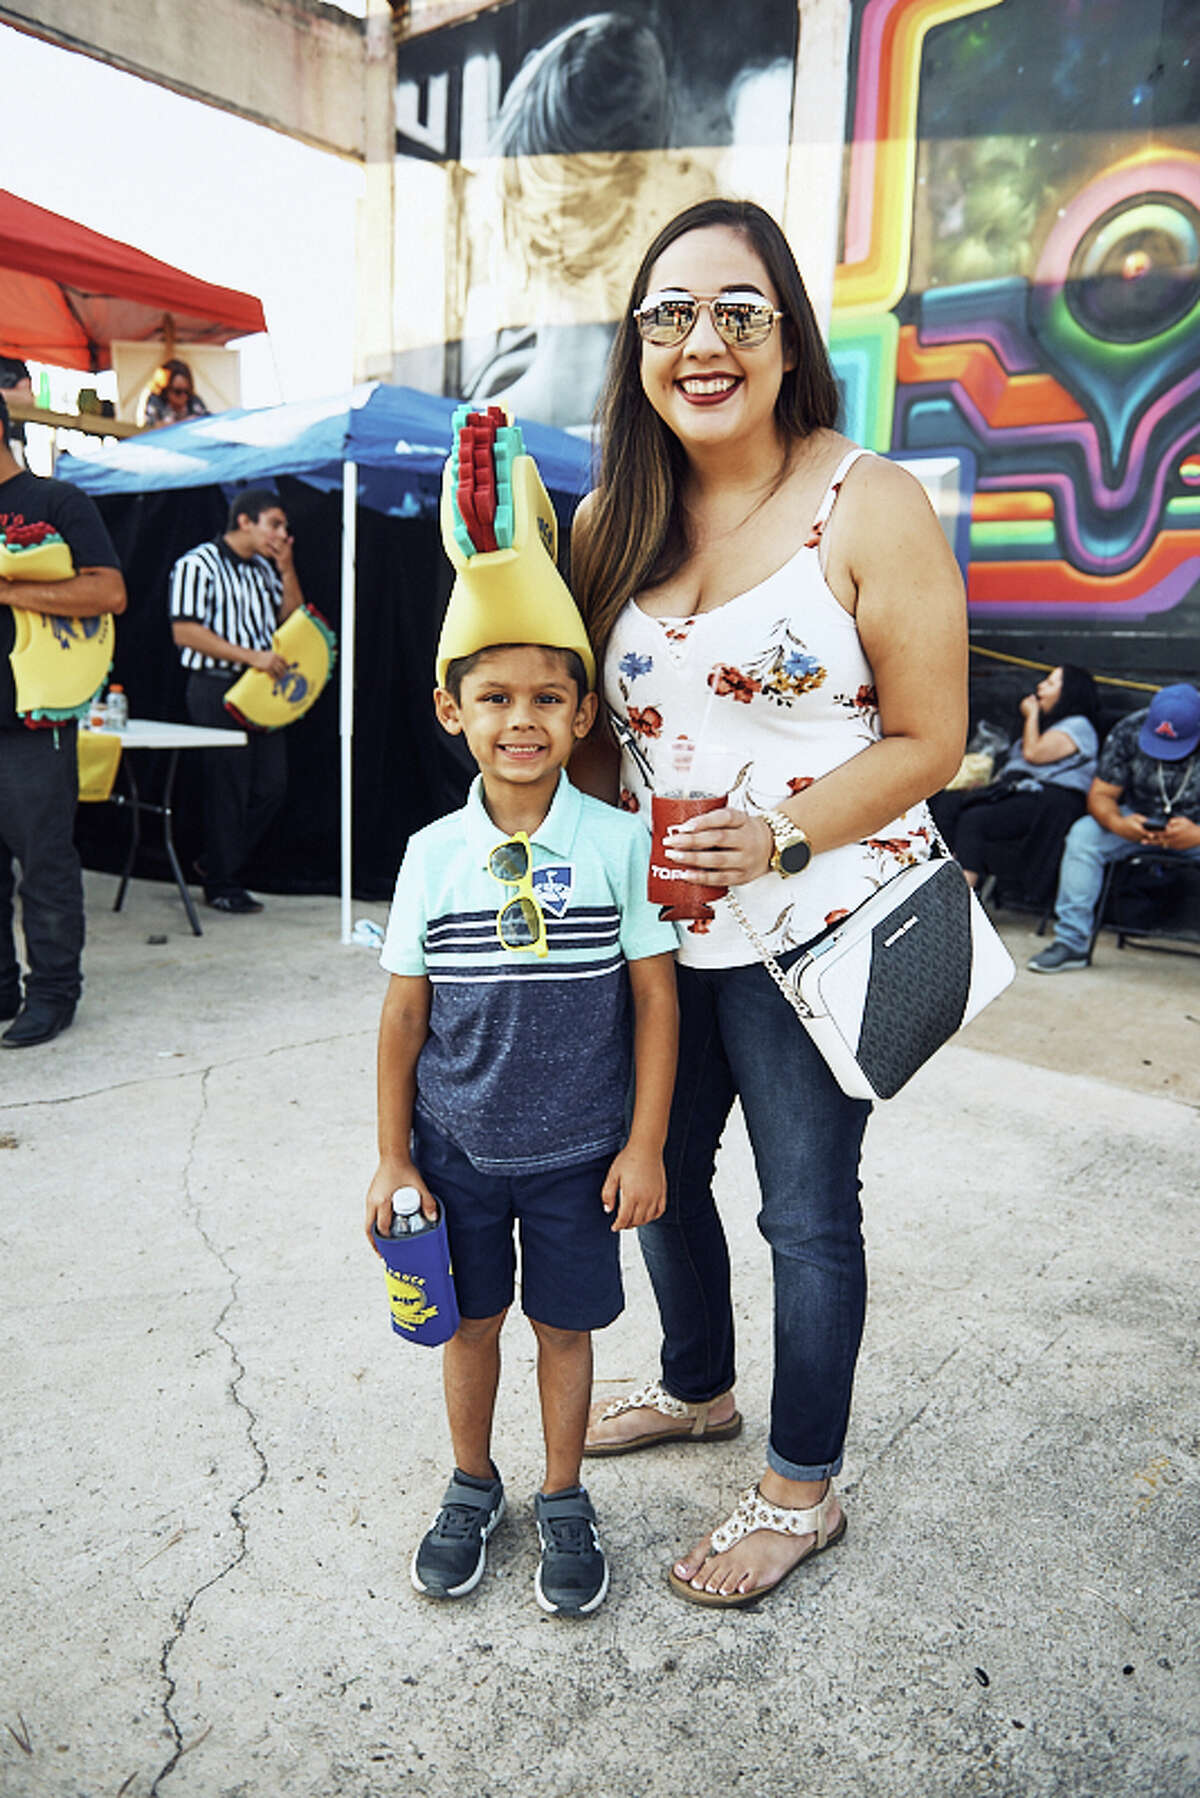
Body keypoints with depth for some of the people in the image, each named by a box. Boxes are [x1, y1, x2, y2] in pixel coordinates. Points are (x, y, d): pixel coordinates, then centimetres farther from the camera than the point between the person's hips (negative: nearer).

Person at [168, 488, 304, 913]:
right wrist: (251, 656, -21)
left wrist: (286, 571, 4)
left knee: (272, 784, 6)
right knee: (227, 786, -3)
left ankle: (219, 862, 24)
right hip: (217, 689, -7)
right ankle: (222, 884, 10)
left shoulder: (264, 568, 17)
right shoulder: (198, 565, -7)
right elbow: (185, 631, -14)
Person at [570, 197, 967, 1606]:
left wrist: (782, 836, -22)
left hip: (817, 923, -5)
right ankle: (695, 1387, 48)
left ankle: (803, 1487, 31)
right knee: (658, 1169, 20)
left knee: (807, 1211, 8)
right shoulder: (608, 523, 5)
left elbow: (928, 742, -10)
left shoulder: (869, 508, -10)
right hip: (657, 923, 6)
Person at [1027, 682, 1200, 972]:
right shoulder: (1129, 731, -13)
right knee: (1083, 834, -23)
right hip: (1140, 821, 2)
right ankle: (1071, 943, -20)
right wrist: (1117, 823, -33)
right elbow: (1100, 794, -11)